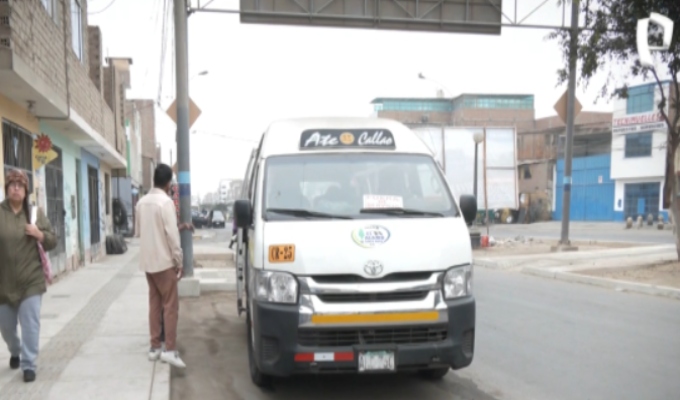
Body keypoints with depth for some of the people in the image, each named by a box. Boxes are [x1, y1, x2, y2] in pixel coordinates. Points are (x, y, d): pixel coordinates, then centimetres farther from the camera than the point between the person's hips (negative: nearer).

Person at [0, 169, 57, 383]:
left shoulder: (36, 213, 3)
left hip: (31, 280, 0)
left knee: (30, 324, -6)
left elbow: (52, 241, 6)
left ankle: (28, 365, 5)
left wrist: (39, 235, -11)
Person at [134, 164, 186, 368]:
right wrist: (179, 261, -9)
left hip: (147, 261, 7)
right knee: (170, 305, -3)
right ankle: (170, 350, -4)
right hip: (164, 261, -7)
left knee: (154, 304, 12)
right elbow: (172, 235, -17)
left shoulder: (141, 202, 8)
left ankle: (155, 347, 15)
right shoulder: (166, 201, -14)